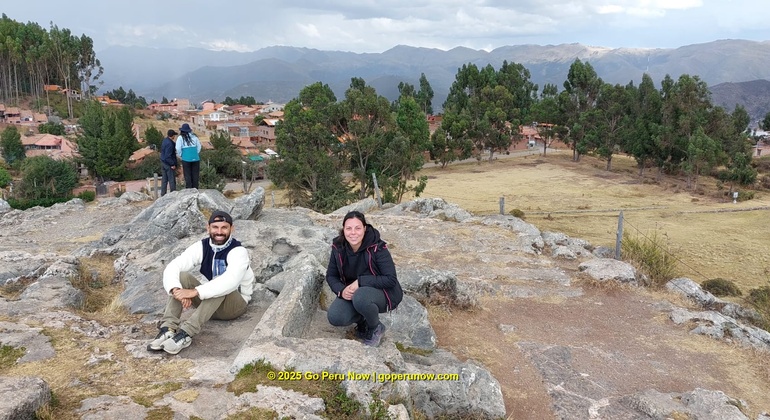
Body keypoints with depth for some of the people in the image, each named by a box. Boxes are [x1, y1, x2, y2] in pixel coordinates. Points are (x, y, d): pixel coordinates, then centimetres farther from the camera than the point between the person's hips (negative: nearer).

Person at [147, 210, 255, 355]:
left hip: (235, 303, -4)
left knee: (221, 286, -36)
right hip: (208, 302, 5)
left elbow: (230, 281, -40)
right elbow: (172, 268, -18)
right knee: (182, 276, -18)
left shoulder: (238, 251, -21)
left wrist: (195, 292, -45)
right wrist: (176, 290, -38)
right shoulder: (201, 247, -6)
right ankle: (168, 328, -30)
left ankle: (186, 333, -40)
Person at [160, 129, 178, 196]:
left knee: (164, 179, 15)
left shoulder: (164, 140, 8)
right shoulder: (169, 144, -23)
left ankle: (163, 194, 21)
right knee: (172, 180, -1)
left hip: (163, 162, 10)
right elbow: (168, 156, -25)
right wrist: (172, 164, -19)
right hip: (169, 164, -10)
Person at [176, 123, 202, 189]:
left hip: (186, 159, -2)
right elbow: (199, 147, 9)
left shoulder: (181, 138, -3)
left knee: (187, 176, 3)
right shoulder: (194, 137, 5)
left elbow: (178, 149, -7)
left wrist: (181, 156, 8)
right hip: (195, 159, 2)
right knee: (195, 175, 7)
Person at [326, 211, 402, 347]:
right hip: (352, 291, 5)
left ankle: (376, 328, -6)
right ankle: (362, 320, 12)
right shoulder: (338, 247, -9)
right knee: (334, 318, -22)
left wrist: (360, 282, -28)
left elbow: (391, 279, -22)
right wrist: (341, 290, -20)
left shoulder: (377, 248, -23)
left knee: (360, 298, -38)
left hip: (381, 292, -4)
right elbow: (331, 276, 1)